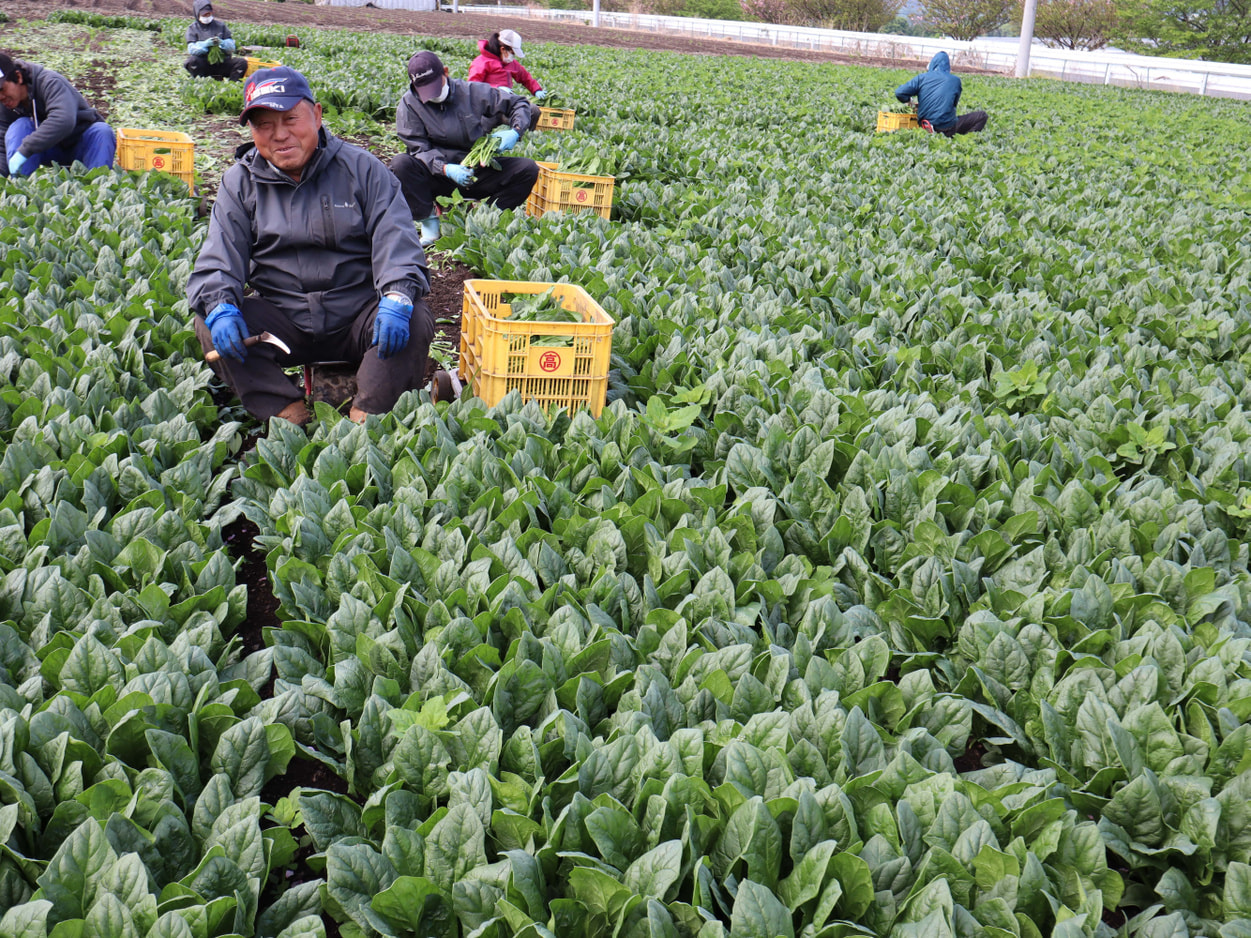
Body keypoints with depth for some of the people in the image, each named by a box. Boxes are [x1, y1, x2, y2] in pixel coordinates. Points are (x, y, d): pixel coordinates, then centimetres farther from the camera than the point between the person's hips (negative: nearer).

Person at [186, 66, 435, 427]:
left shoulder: (361, 168, 0)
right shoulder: (240, 183, 6)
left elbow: (396, 240, -9)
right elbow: (218, 260, -2)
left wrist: (397, 297, -30)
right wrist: (219, 307, -25)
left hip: (358, 316, -2)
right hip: (282, 322, 2)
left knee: (415, 321, -29)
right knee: (210, 325, -21)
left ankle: (366, 417, -30)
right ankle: (289, 412, -26)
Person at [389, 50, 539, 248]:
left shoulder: (473, 92, -2)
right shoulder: (409, 105, -4)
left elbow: (519, 104, 6)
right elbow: (419, 149, -10)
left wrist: (515, 132, -16)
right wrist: (446, 169, -29)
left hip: (477, 172, 2)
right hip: (437, 177, -2)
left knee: (528, 169, -17)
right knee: (401, 164, -32)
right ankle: (428, 221, -12)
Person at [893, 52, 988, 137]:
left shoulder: (921, 77, 3)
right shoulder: (955, 80, 4)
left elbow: (899, 93, -6)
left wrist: (909, 100, 17)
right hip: (947, 129, -4)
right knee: (982, 116, 5)